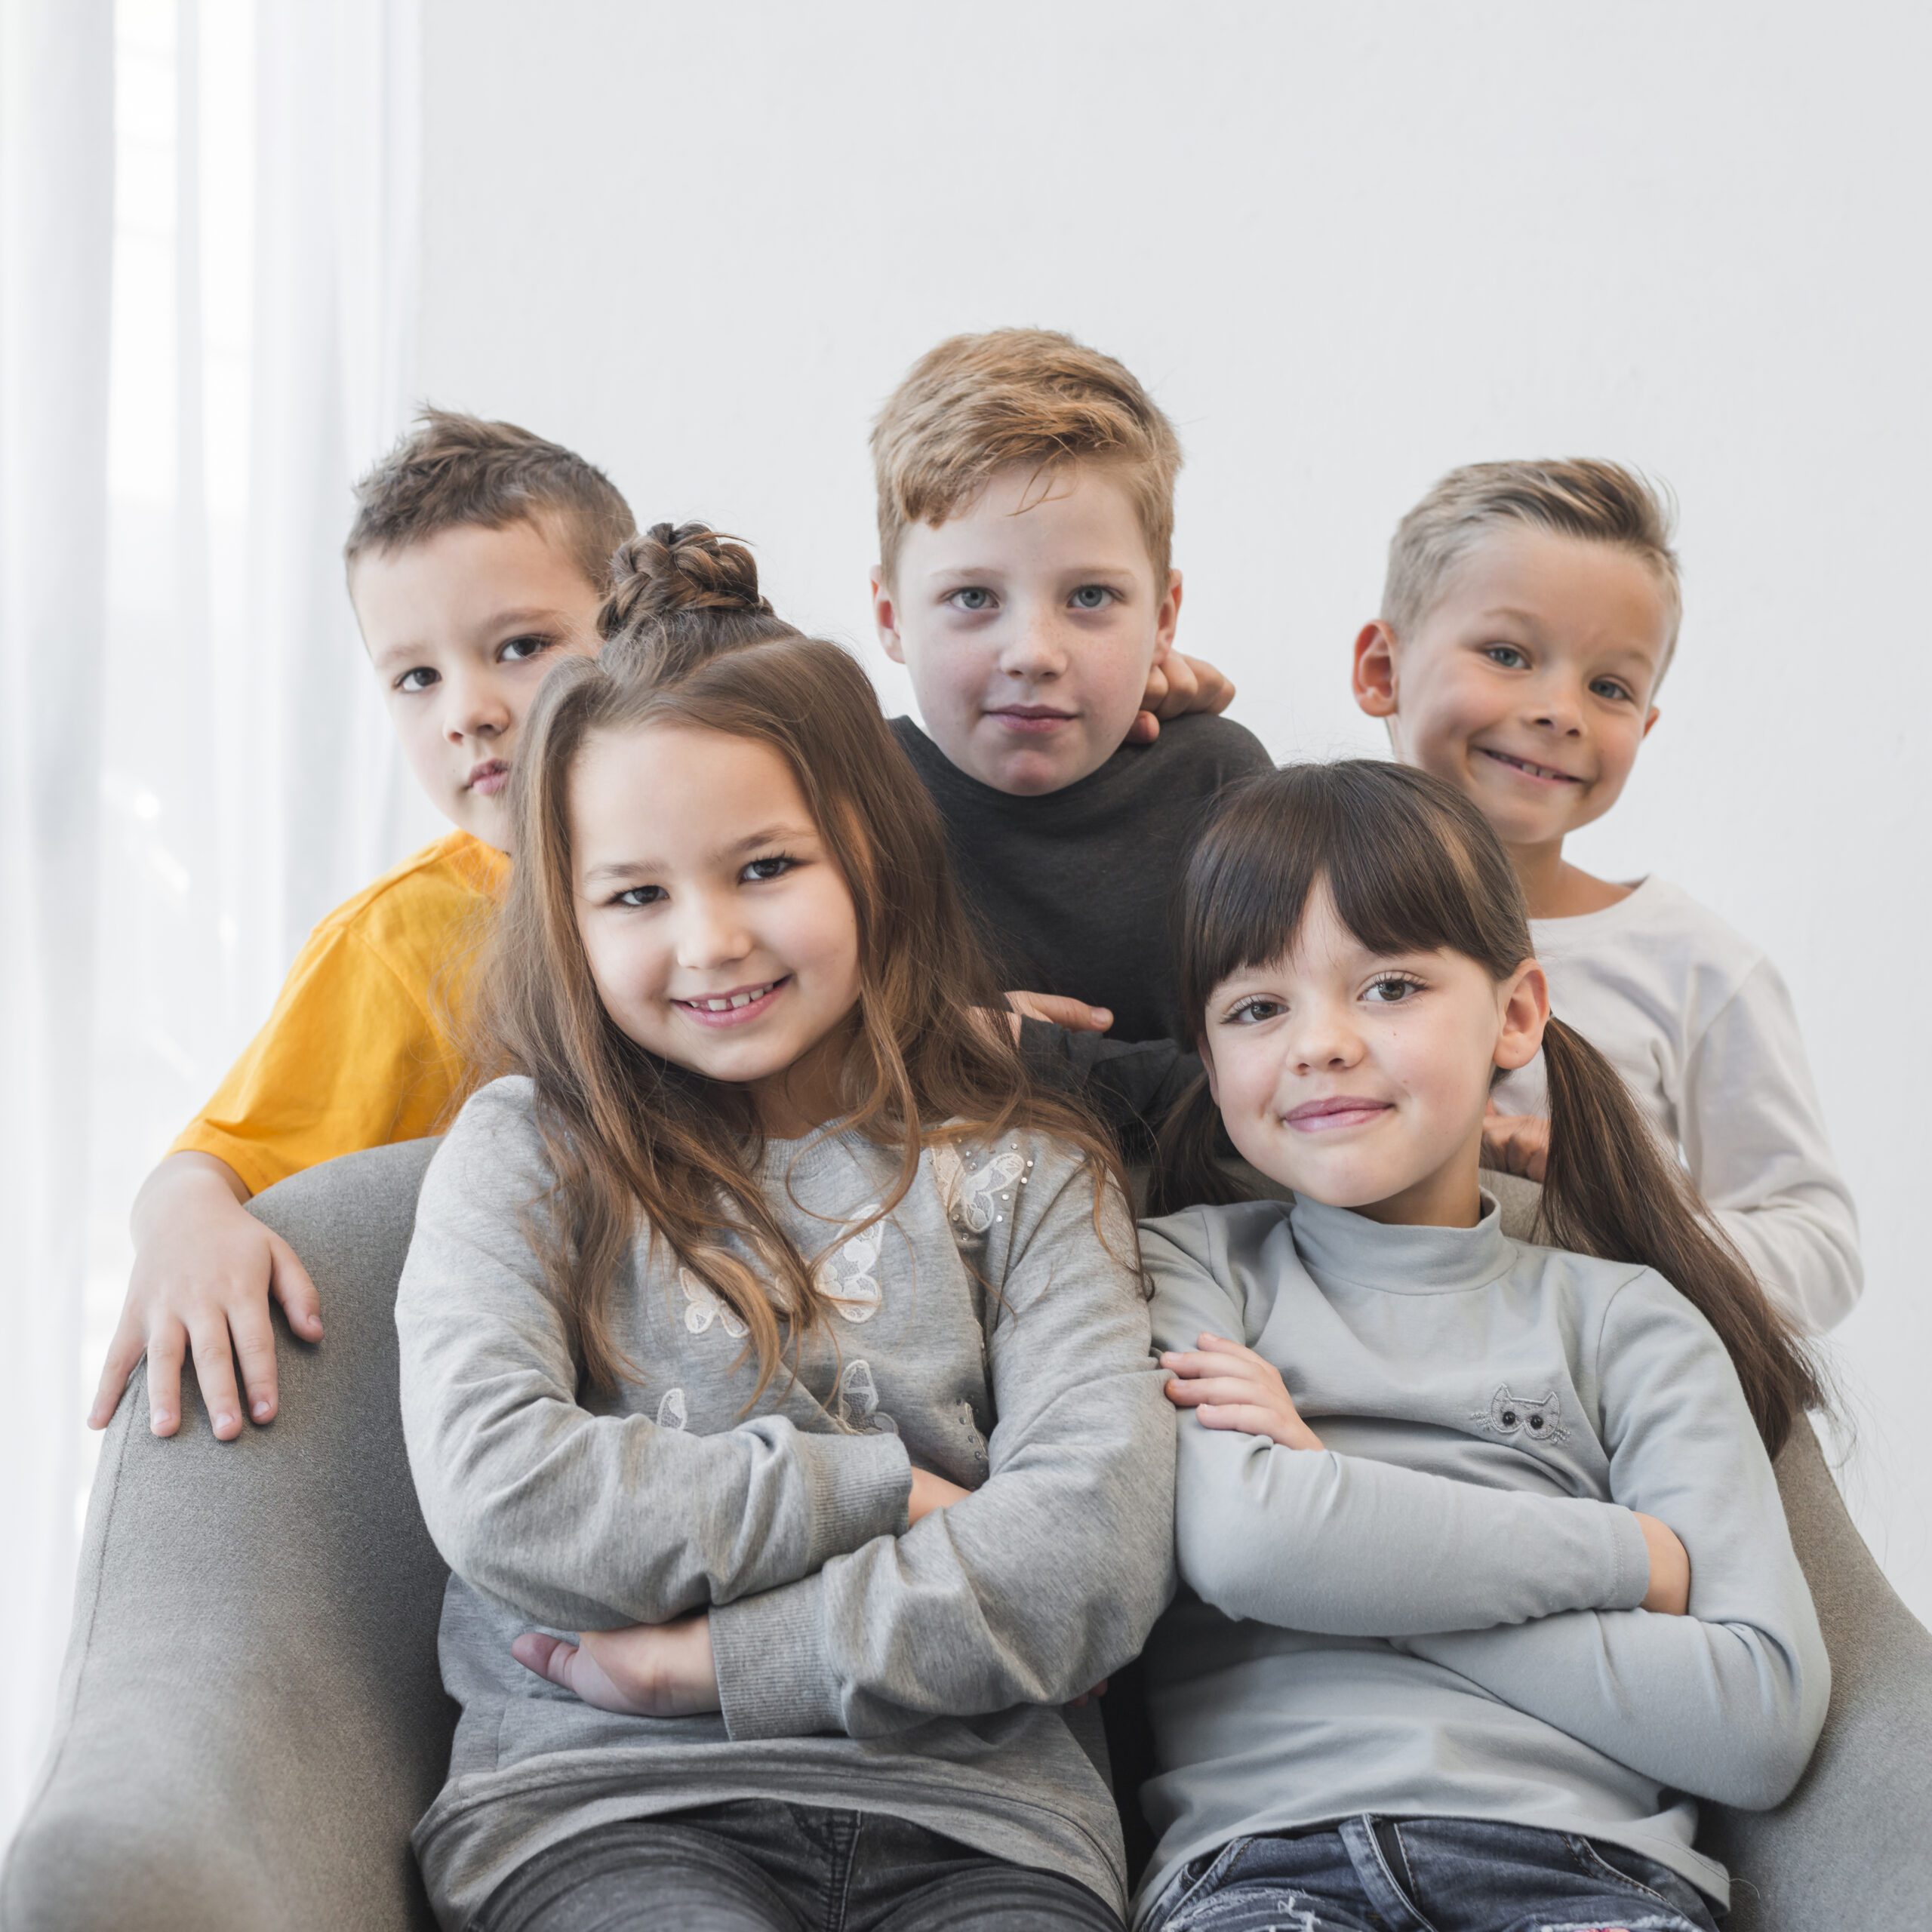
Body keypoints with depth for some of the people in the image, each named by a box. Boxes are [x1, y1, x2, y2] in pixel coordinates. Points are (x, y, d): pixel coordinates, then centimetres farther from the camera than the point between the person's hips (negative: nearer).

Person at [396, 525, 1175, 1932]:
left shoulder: (1025, 1177, 11)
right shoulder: (525, 1153, 10)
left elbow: (1103, 1552, -4)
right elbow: (501, 1496, -7)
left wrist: (706, 1657, -8)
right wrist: (884, 1494, -4)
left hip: (963, 1811, 2)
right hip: (600, 1800, -2)